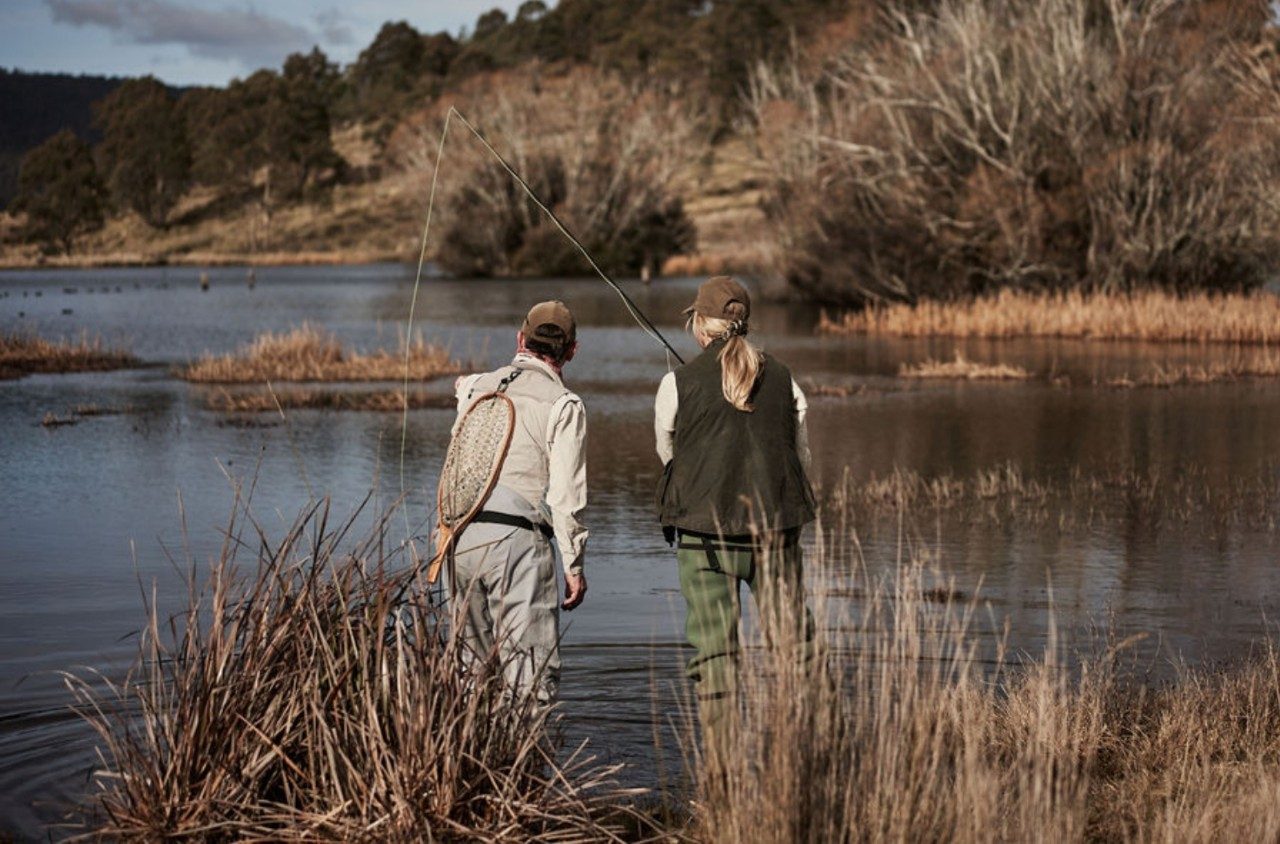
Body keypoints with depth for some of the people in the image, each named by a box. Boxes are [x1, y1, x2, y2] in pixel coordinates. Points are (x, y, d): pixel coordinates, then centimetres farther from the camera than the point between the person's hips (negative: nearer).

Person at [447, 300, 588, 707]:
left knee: (474, 661, 15)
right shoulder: (564, 405, -1)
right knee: (533, 673, -6)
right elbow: (566, 493, -6)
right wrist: (574, 564, 1)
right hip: (516, 537, -6)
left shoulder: (476, 388, 15)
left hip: (460, 537, 6)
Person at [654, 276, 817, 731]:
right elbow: (802, 457, 12)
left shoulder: (679, 383, -3)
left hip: (704, 530, -2)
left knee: (714, 650, 1)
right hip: (777, 530, 2)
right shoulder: (784, 381, 5)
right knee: (792, 643, 8)